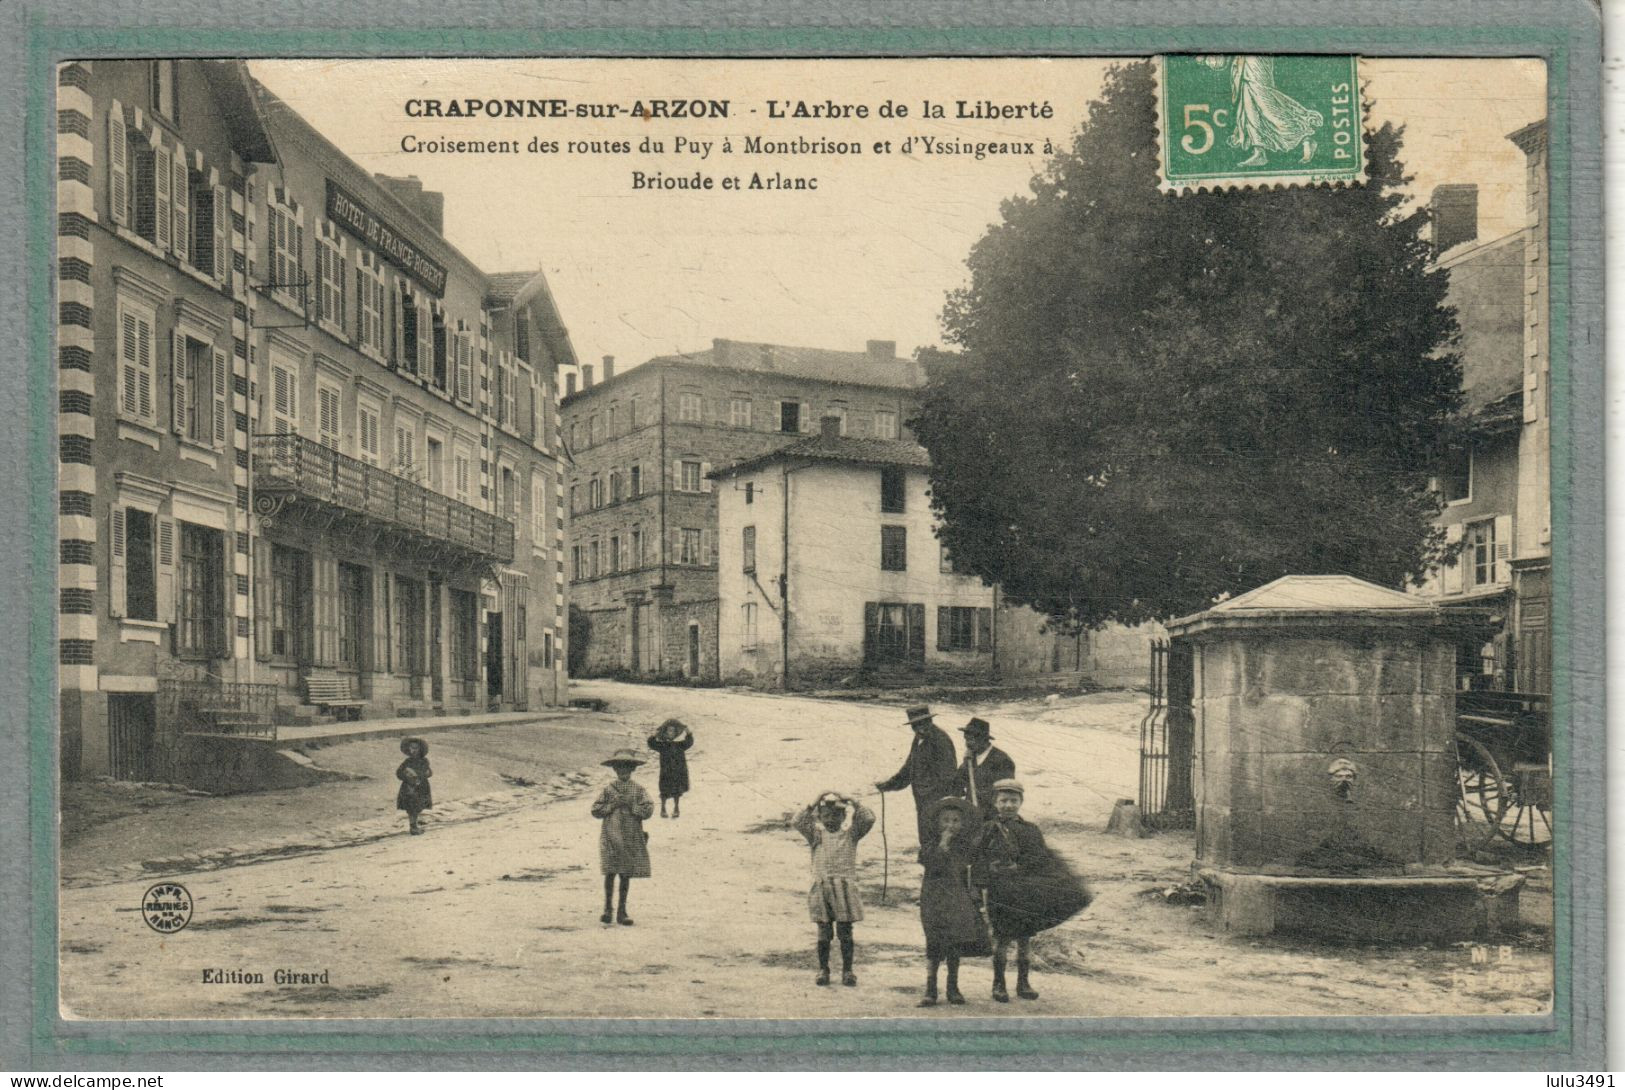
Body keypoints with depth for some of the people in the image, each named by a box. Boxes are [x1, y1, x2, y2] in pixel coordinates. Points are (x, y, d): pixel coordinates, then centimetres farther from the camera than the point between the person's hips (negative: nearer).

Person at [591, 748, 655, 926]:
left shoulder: (639, 791, 3)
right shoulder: (607, 789, 3)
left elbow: (648, 811, -5)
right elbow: (595, 811, 0)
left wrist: (630, 804, -14)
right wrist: (613, 804, -11)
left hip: (631, 839, 1)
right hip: (610, 836, -1)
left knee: (626, 874, 4)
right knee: (610, 873, -4)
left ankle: (622, 910, 13)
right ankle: (607, 908, 11)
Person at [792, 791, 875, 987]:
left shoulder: (851, 833, 7)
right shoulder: (816, 834, 8)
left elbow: (869, 818, -6)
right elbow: (797, 823, -6)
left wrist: (851, 804, -4)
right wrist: (812, 805, -8)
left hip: (845, 888, 0)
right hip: (821, 888, 0)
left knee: (845, 932, 2)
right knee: (824, 932, 4)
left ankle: (847, 971, 11)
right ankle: (823, 970, 13)